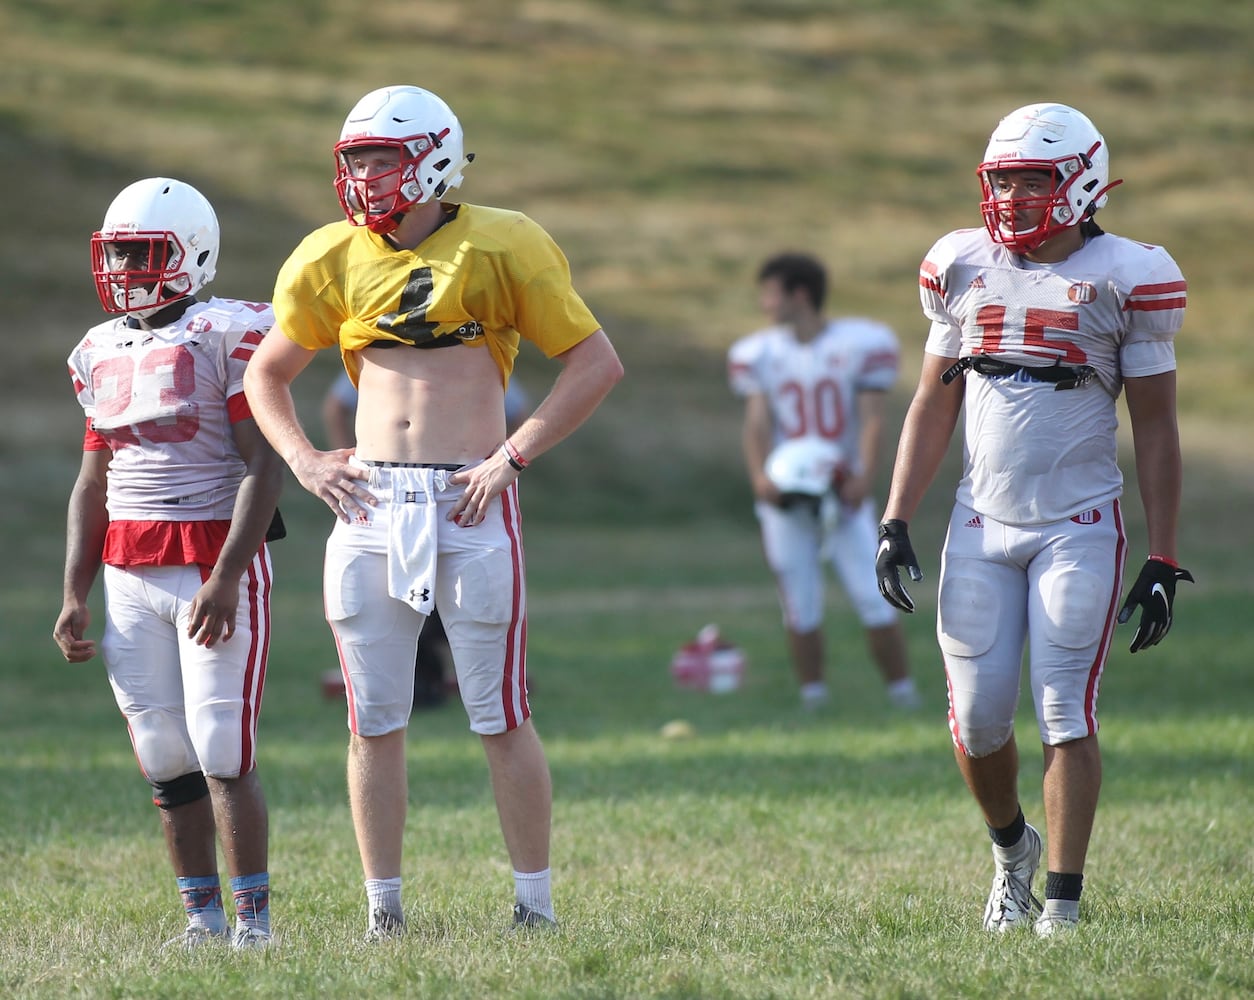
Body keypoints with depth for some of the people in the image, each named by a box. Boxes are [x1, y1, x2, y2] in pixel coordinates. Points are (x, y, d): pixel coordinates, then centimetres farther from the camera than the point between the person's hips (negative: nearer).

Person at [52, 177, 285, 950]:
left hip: (214, 561, -6)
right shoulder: (102, 351, 14)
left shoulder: (228, 335, -7)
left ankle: (255, 918, -5)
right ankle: (201, 915, 11)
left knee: (222, 753, -10)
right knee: (165, 758, 5)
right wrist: (75, 595, 12)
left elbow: (264, 465, -11)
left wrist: (226, 577, -19)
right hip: (129, 573, 6)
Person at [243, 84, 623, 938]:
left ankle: (535, 906, 7)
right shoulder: (334, 261, 9)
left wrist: (513, 455, -7)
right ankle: (385, 913, 11)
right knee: (374, 723, 5)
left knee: (502, 719, -1)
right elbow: (266, 374, 23)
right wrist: (304, 460, 7)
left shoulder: (500, 248, -3)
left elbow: (597, 363, 0)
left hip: (470, 505, -4)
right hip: (370, 507, 4)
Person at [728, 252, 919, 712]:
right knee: (801, 608, 1)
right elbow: (757, 422, -2)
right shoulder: (760, 354, 6)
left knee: (875, 600, -6)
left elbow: (872, 419, -6)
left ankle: (903, 692, 3)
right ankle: (813, 696, 12)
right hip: (786, 497, 2)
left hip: (842, 495, -2)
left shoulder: (861, 344, -3)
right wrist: (760, 476, -20)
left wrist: (864, 476, -21)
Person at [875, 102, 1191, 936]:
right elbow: (933, 405, 14)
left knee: (1067, 712, -9)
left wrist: (1163, 565, -4)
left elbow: (1156, 429, -1)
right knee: (977, 716, 2)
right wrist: (896, 523, 6)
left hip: (1080, 528, -4)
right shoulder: (966, 268, 6)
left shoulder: (1124, 279, -5)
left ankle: (1064, 901, -3)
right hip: (982, 524, 4)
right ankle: (1012, 846, 29)